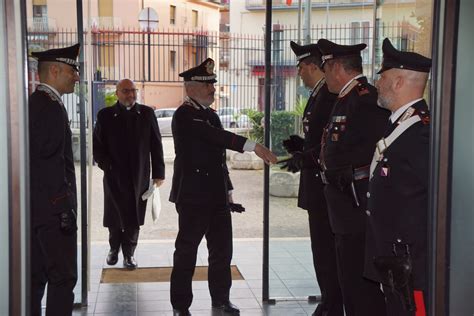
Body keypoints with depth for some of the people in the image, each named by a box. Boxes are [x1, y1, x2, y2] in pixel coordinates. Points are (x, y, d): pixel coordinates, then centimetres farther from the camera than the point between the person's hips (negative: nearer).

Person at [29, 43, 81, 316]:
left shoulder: (34, 103, 14)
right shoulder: (51, 107, -16)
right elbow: (53, 164, -20)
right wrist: (65, 211, -17)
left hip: (35, 209, 10)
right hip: (53, 209, -10)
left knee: (35, 277, 14)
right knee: (63, 278, -3)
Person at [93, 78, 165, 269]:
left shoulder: (147, 113, 3)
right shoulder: (105, 115, 0)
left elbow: (156, 144, 3)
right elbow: (97, 145, 3)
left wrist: (158, 172, -1)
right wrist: (106, 165, -10)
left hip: (139, 176, 1)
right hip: (115, 176, 0)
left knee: (134, 218, 5)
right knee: (114, 217, 10)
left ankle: (129, 253, 20)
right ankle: (114, 248, 33)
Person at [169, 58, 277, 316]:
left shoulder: (211, 116, 15)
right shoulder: (184, 115, -12)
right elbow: (216, 136, -27)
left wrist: (227, 191, 19)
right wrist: (253, 146, -35)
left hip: (217, 196, 8)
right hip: (193, 196, -8)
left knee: (222, 249, 11)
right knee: (186, 251, 2)